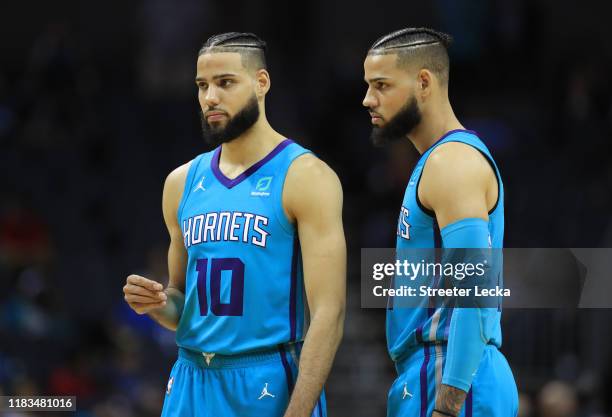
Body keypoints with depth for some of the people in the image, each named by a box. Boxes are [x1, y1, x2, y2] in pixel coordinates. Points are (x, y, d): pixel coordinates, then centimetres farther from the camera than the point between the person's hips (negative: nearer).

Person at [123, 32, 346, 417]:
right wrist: (159, 304, -3)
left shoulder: (305, 177, -8)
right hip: (191, 383, 5)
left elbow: (328, 313, -14)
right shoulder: (183, 183, 10)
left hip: (269, 386, -5)